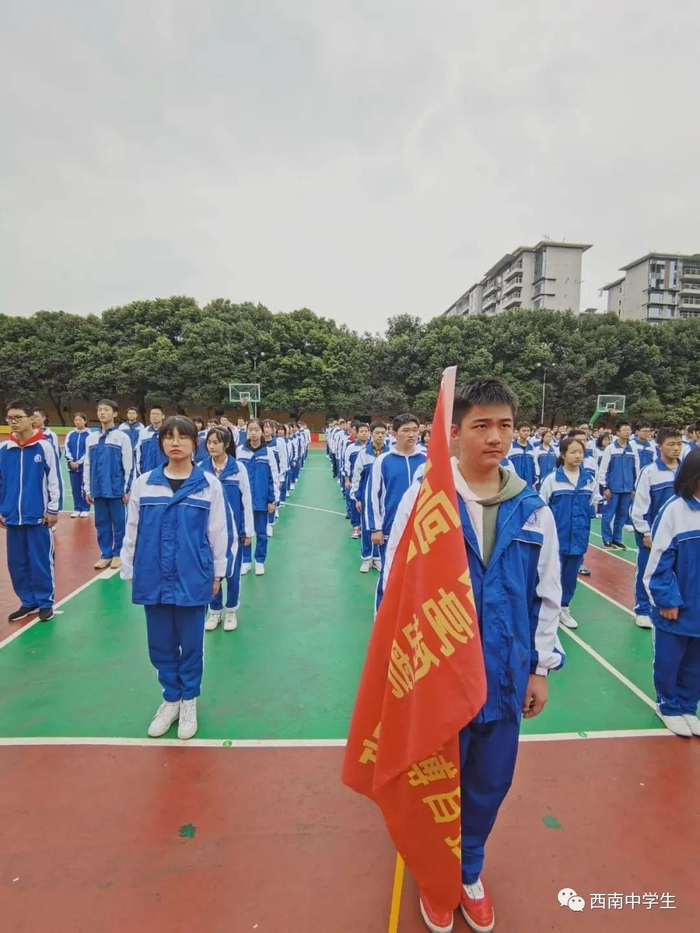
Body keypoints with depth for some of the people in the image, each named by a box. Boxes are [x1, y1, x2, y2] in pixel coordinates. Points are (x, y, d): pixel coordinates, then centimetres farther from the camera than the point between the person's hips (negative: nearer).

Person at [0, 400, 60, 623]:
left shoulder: (44, 446, -8)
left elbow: (54, 479, -5)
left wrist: (53, 509, -4)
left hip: (38, 516, -4)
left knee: (41, 561, 4)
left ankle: (45, 602, 18)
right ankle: (28, 601, 26)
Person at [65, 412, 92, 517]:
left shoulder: (89, 434, -4)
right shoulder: (70, 434, 8)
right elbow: (67, 449, 5)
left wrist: (79, 462, -13)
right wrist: (70, 461, -9)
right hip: (72, 466, 4)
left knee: (85, 488, 3)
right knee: (75, 489, 9)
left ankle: (85, 509, 11)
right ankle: (77, 509, 18)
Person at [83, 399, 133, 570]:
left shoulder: (122, 437, -4)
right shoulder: (91, 438, 8)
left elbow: (129, 465, -5)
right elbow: (87, 465, 12)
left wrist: (127, 489, -6)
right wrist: (87, 489, 10)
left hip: (117, 489, -4)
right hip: (98, 489, 4)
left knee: (119, 523, 5)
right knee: (101, 523, 11)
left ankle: (118, 554, 17)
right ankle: (105, 554, 21)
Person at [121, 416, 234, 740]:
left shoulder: (208, 484, -6)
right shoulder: (144, 483, -1)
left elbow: (220, 531, -1)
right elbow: (132, 531, 6)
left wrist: (219, 573, 2)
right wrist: (130, 571, 8)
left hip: (193, 578, -2)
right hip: (153, 579, 2)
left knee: (191, 644, 13)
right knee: (160, 644, 15)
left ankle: (189, 702, 35)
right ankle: (171, 699, 38)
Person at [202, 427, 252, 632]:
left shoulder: (238, 468, -7)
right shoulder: (201, 468, -4)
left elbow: (246, 500, -3)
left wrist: (248, 530, -2)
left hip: (233, 528, -1)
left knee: (232, 571, 9)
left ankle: (231, 611, 28)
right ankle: (215, 610, 29)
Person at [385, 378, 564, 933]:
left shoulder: (532, 509, -2)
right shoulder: (425, 497, -13)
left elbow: (547, 595, 6)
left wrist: (541, 668, 8)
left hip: (506, 672, 3)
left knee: (491, 781, 20)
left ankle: (470, 870, 50)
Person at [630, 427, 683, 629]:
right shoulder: (649, 472, -12)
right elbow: (639, 505, -10)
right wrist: (646, 532, -9)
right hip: (652, 532, -3)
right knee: (646, 571, 7)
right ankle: (643, 610, 21)